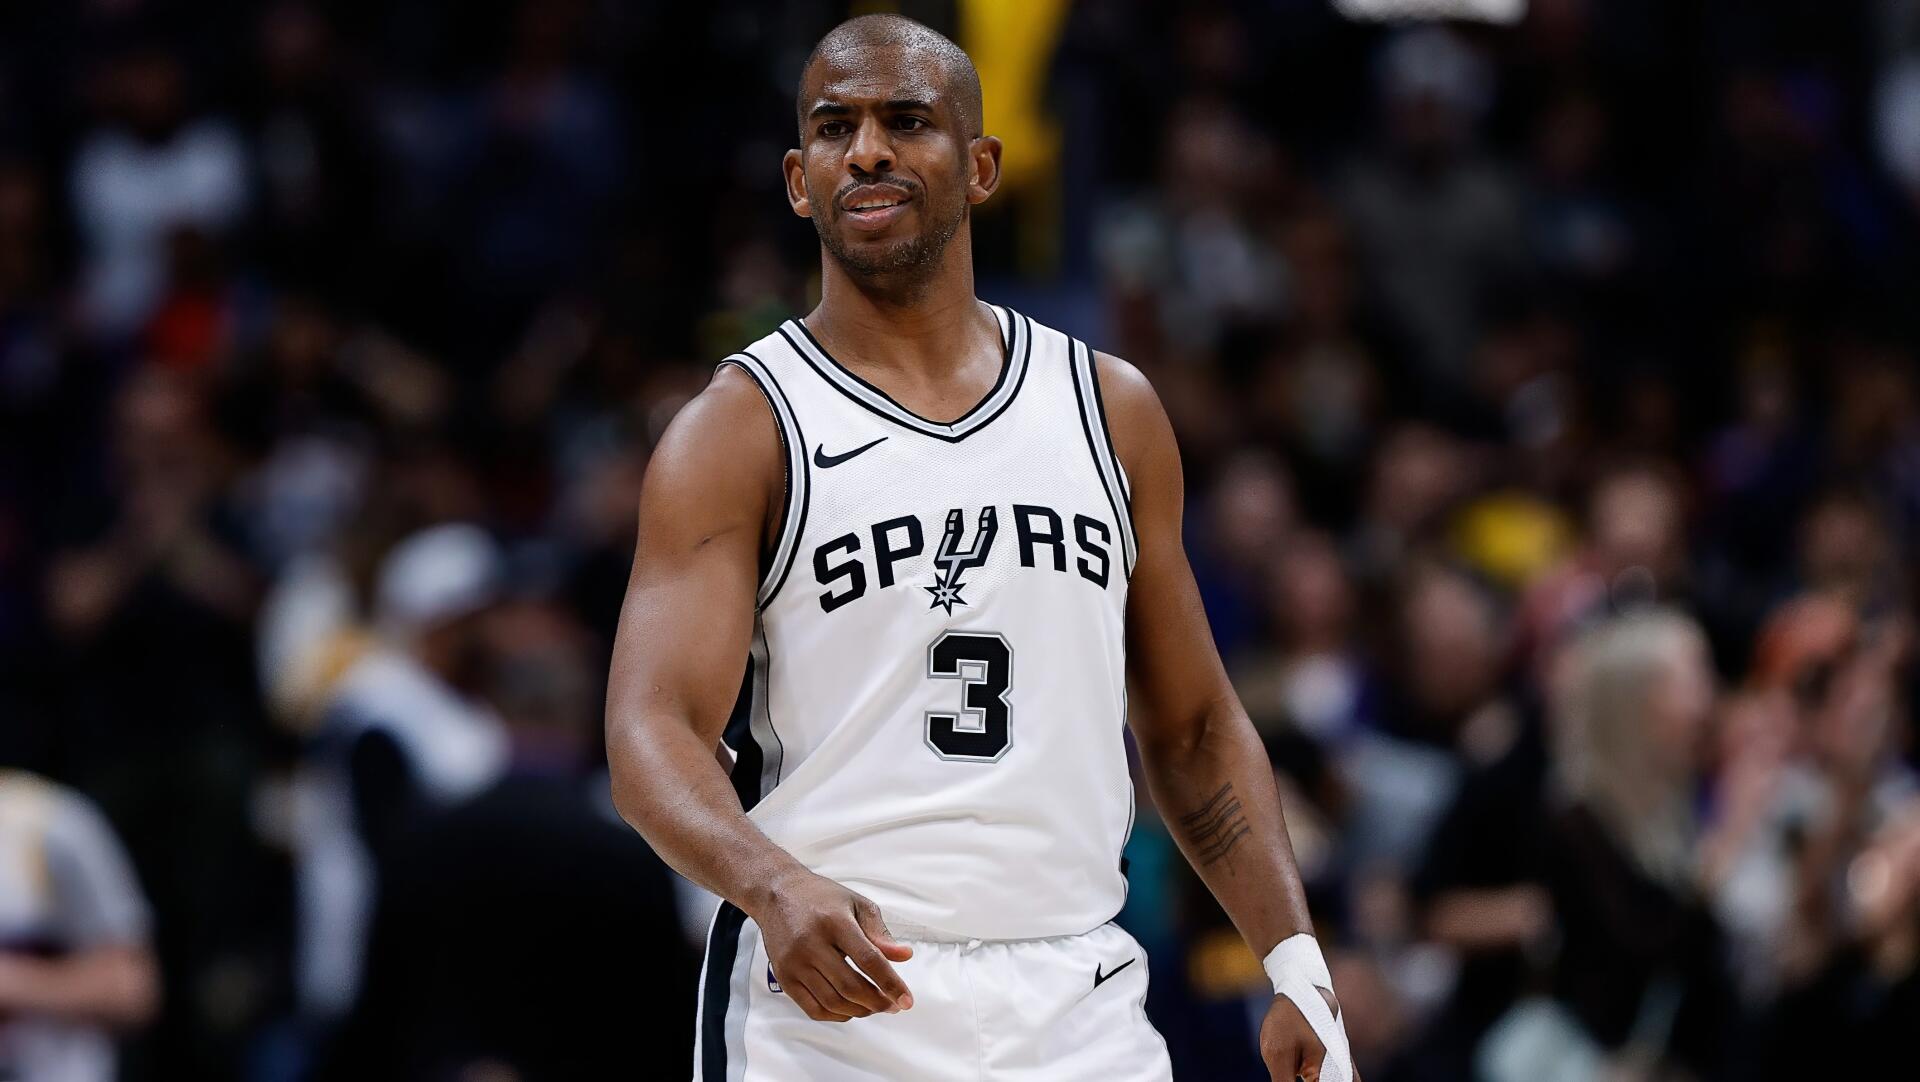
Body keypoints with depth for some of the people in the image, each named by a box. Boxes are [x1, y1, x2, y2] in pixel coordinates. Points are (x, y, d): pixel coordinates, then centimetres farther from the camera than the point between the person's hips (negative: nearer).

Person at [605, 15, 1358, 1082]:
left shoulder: (1110, 411, 12)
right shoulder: (737, 433, -2)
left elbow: (1195, 728, 17)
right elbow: (652, 734, -13)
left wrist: (1296, 964, 5)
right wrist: (774, 885, -32)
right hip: (830, 996, -3)